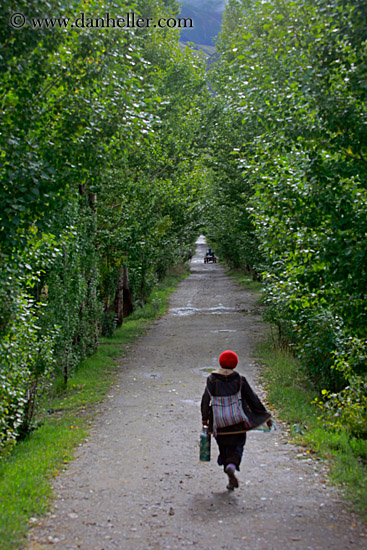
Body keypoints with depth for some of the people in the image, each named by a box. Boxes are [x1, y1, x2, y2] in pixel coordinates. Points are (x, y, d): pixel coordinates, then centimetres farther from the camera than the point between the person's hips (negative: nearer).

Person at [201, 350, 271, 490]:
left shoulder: (212, 379, -3)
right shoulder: (239, 380, -4)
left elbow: (206, 400, 0)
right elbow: (253, 399, 1)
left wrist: (205, 418, 12)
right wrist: (265, 415, 9)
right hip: (237, 422, -1)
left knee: (224, 447, 15)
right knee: (237, 446, 9)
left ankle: (231, 478, 17)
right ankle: (232, 465, -21)